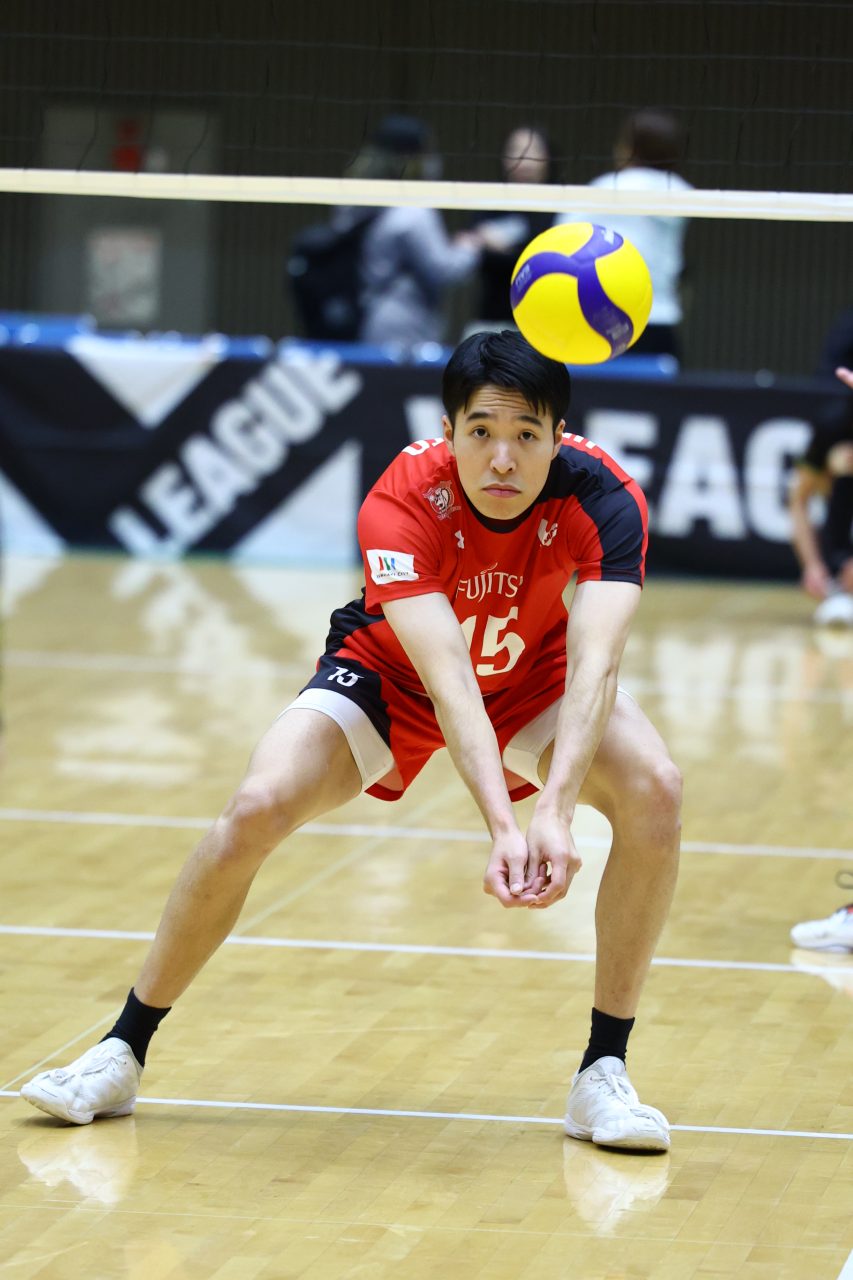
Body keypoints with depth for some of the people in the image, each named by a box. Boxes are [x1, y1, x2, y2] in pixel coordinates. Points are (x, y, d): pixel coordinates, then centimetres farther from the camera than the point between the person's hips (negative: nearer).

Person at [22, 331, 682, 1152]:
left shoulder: (602, 498, -31)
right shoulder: (402, 501, -35)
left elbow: (593, 663, -43)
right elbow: (448, 680, -45)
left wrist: (555, 813, -58)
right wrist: (501, 825, -59)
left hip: (532, 677, 2)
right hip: (390, 675, -1)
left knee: (653, 790, -26)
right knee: (257, 808, -24)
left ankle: (602, 1076, -14)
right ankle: (121, 1055, -4)